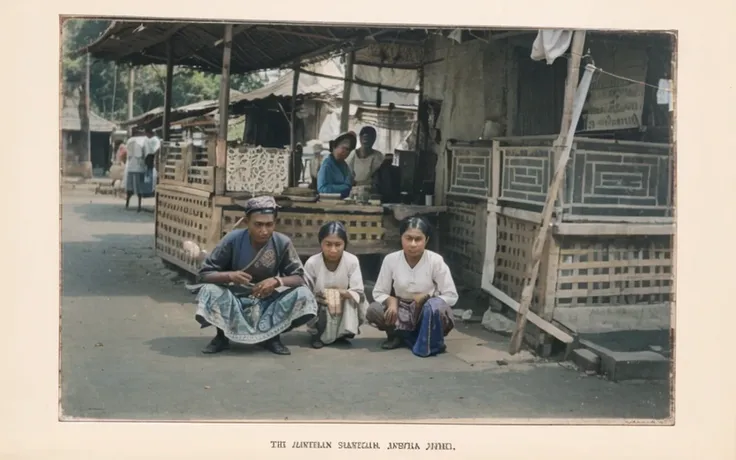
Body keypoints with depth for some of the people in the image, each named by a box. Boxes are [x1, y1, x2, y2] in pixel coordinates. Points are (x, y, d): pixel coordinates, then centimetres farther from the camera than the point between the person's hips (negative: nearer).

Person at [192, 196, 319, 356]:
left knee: (303, 295, -24)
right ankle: (222, 336, -1)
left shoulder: (283, 243, -15)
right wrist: (229, 275, -36)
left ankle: (272, 336, 1)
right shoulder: (233, 239, -18)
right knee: (209, 291, -31)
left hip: (268, 301, 1)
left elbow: (300, 278, -12)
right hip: (235, 299, -1)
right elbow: (204, 273, -15)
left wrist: (277, 281, -33)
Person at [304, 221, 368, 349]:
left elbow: (359, 293, -18)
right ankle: (319, 334, 3)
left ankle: (343, 333, -5)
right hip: (320, 309, 0)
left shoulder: (352, 261, -18)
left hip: (344, 309, 0)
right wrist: (320, 299, -37)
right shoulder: (311, 263, -19)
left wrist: (345, 294, -40)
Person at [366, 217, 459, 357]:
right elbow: (378, 293, -3)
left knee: (435, 306, -38)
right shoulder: (391, 260, -11)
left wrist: (426, 298, -25)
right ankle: (397, 334, 4)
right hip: (403, 312, 3)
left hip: (430, 314, -3)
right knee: (373, 311, -24)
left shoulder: (436, 261, -16)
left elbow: (451, 297, -12)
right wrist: (391, 300, -24)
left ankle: (431, 344, -11)